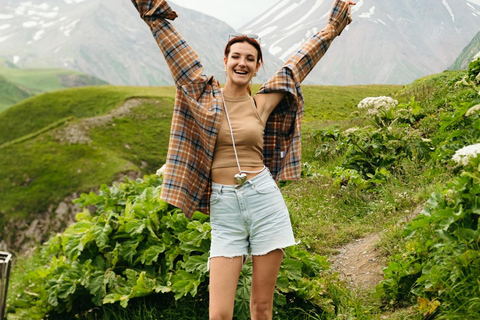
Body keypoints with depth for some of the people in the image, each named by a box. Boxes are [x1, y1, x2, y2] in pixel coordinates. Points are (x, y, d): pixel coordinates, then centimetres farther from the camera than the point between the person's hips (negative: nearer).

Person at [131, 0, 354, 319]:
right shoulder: (206, 96, 4)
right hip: (223, 209, -1)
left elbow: (300, 62, 17)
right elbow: (175, 48, 5)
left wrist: (332, 27, 24)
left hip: (265, 200, 1)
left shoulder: (262, 104, 8)